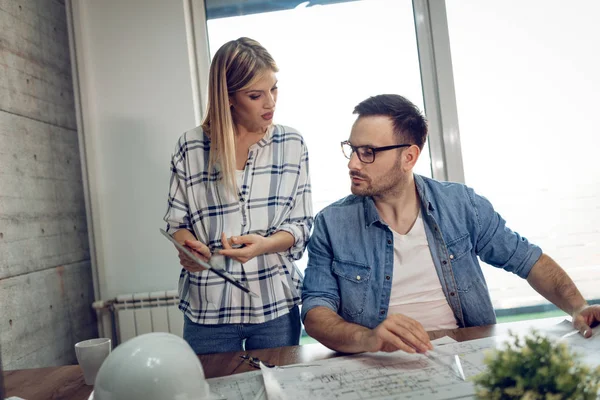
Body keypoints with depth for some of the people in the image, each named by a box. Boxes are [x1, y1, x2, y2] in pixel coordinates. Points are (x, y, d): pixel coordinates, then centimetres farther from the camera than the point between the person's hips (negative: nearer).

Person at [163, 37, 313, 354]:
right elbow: (177, 221, 6)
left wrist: (264, 244, -18)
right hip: (207, 309, -1)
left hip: (276, 305, 1)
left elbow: (300, 224, 1)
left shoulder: (292, 145, 1)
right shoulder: (190, 148, -2)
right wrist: (187, 246, -16)